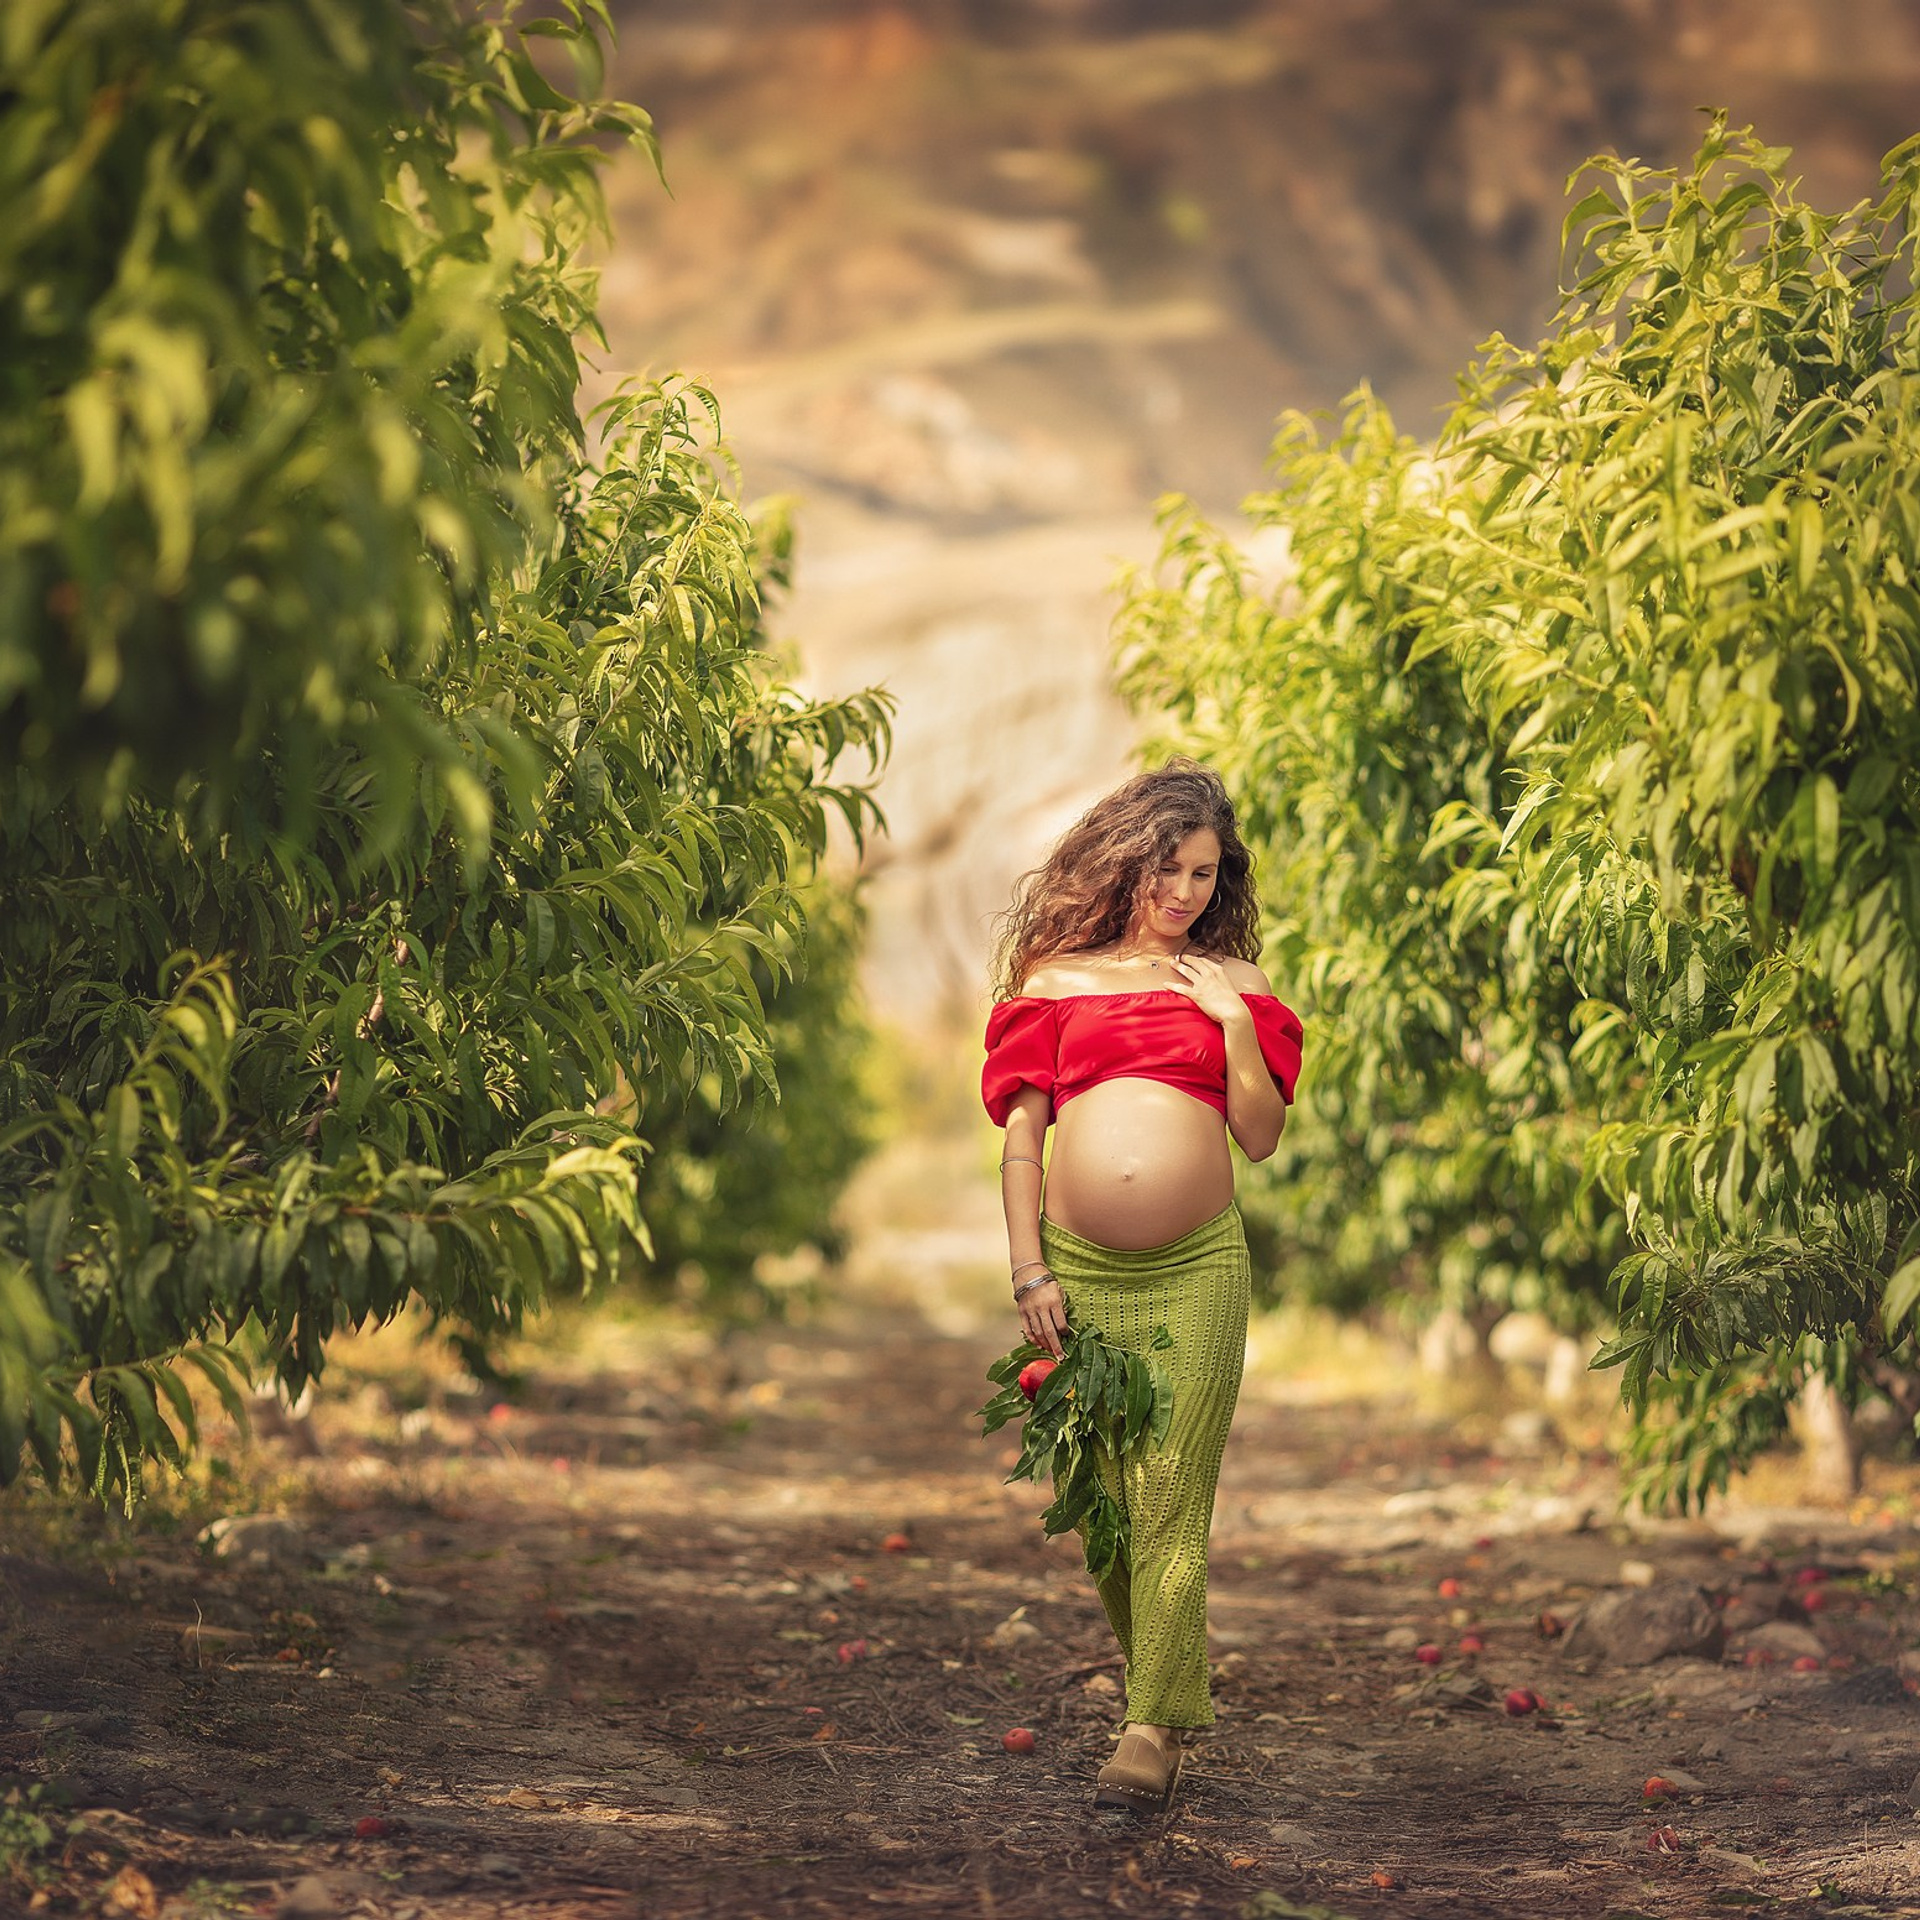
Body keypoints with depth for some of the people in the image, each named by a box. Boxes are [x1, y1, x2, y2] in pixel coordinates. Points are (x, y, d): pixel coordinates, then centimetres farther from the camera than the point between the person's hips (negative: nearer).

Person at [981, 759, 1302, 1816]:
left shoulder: (1228, 985, 11)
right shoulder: (1057, 978, 10)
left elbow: (1262, 1134, 6)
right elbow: (1020, 1132, 7)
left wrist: (1235, 1023, -5)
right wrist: (1029, 1271, 0)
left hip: (1195, 1272, -1)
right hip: (1077, 1271, 1)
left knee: (1171, 1498, -7)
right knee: (1098, 1498, 5)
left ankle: (1153, 1728, -5)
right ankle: (1165, 1682, 21)